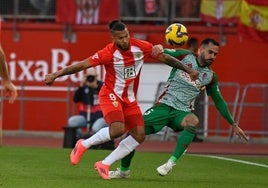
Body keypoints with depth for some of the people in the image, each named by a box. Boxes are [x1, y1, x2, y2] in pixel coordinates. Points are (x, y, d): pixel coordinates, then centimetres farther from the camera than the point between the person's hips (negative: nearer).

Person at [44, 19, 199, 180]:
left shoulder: (141, 47, -9)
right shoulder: (109, 53, -21)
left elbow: (165, 58, 4)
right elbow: (82, 65, -20)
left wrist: (189, 70, 7)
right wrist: (55, 75, -24)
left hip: (130, 99, 6)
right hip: (111, 95, -6)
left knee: (139, 135, -5)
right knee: (118, 129, -28)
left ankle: (105, 164, 5)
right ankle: (83, 145, -4)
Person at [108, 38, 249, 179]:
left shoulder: (210, 76, 8)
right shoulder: (185, 56, 1)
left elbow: (219, 102, 18)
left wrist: (234, 125, 18)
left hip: (182, 112, 1)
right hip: (164, 105, -1)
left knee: (193, 121, -36)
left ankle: (171, 162, -33)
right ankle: (123, 170, 14)